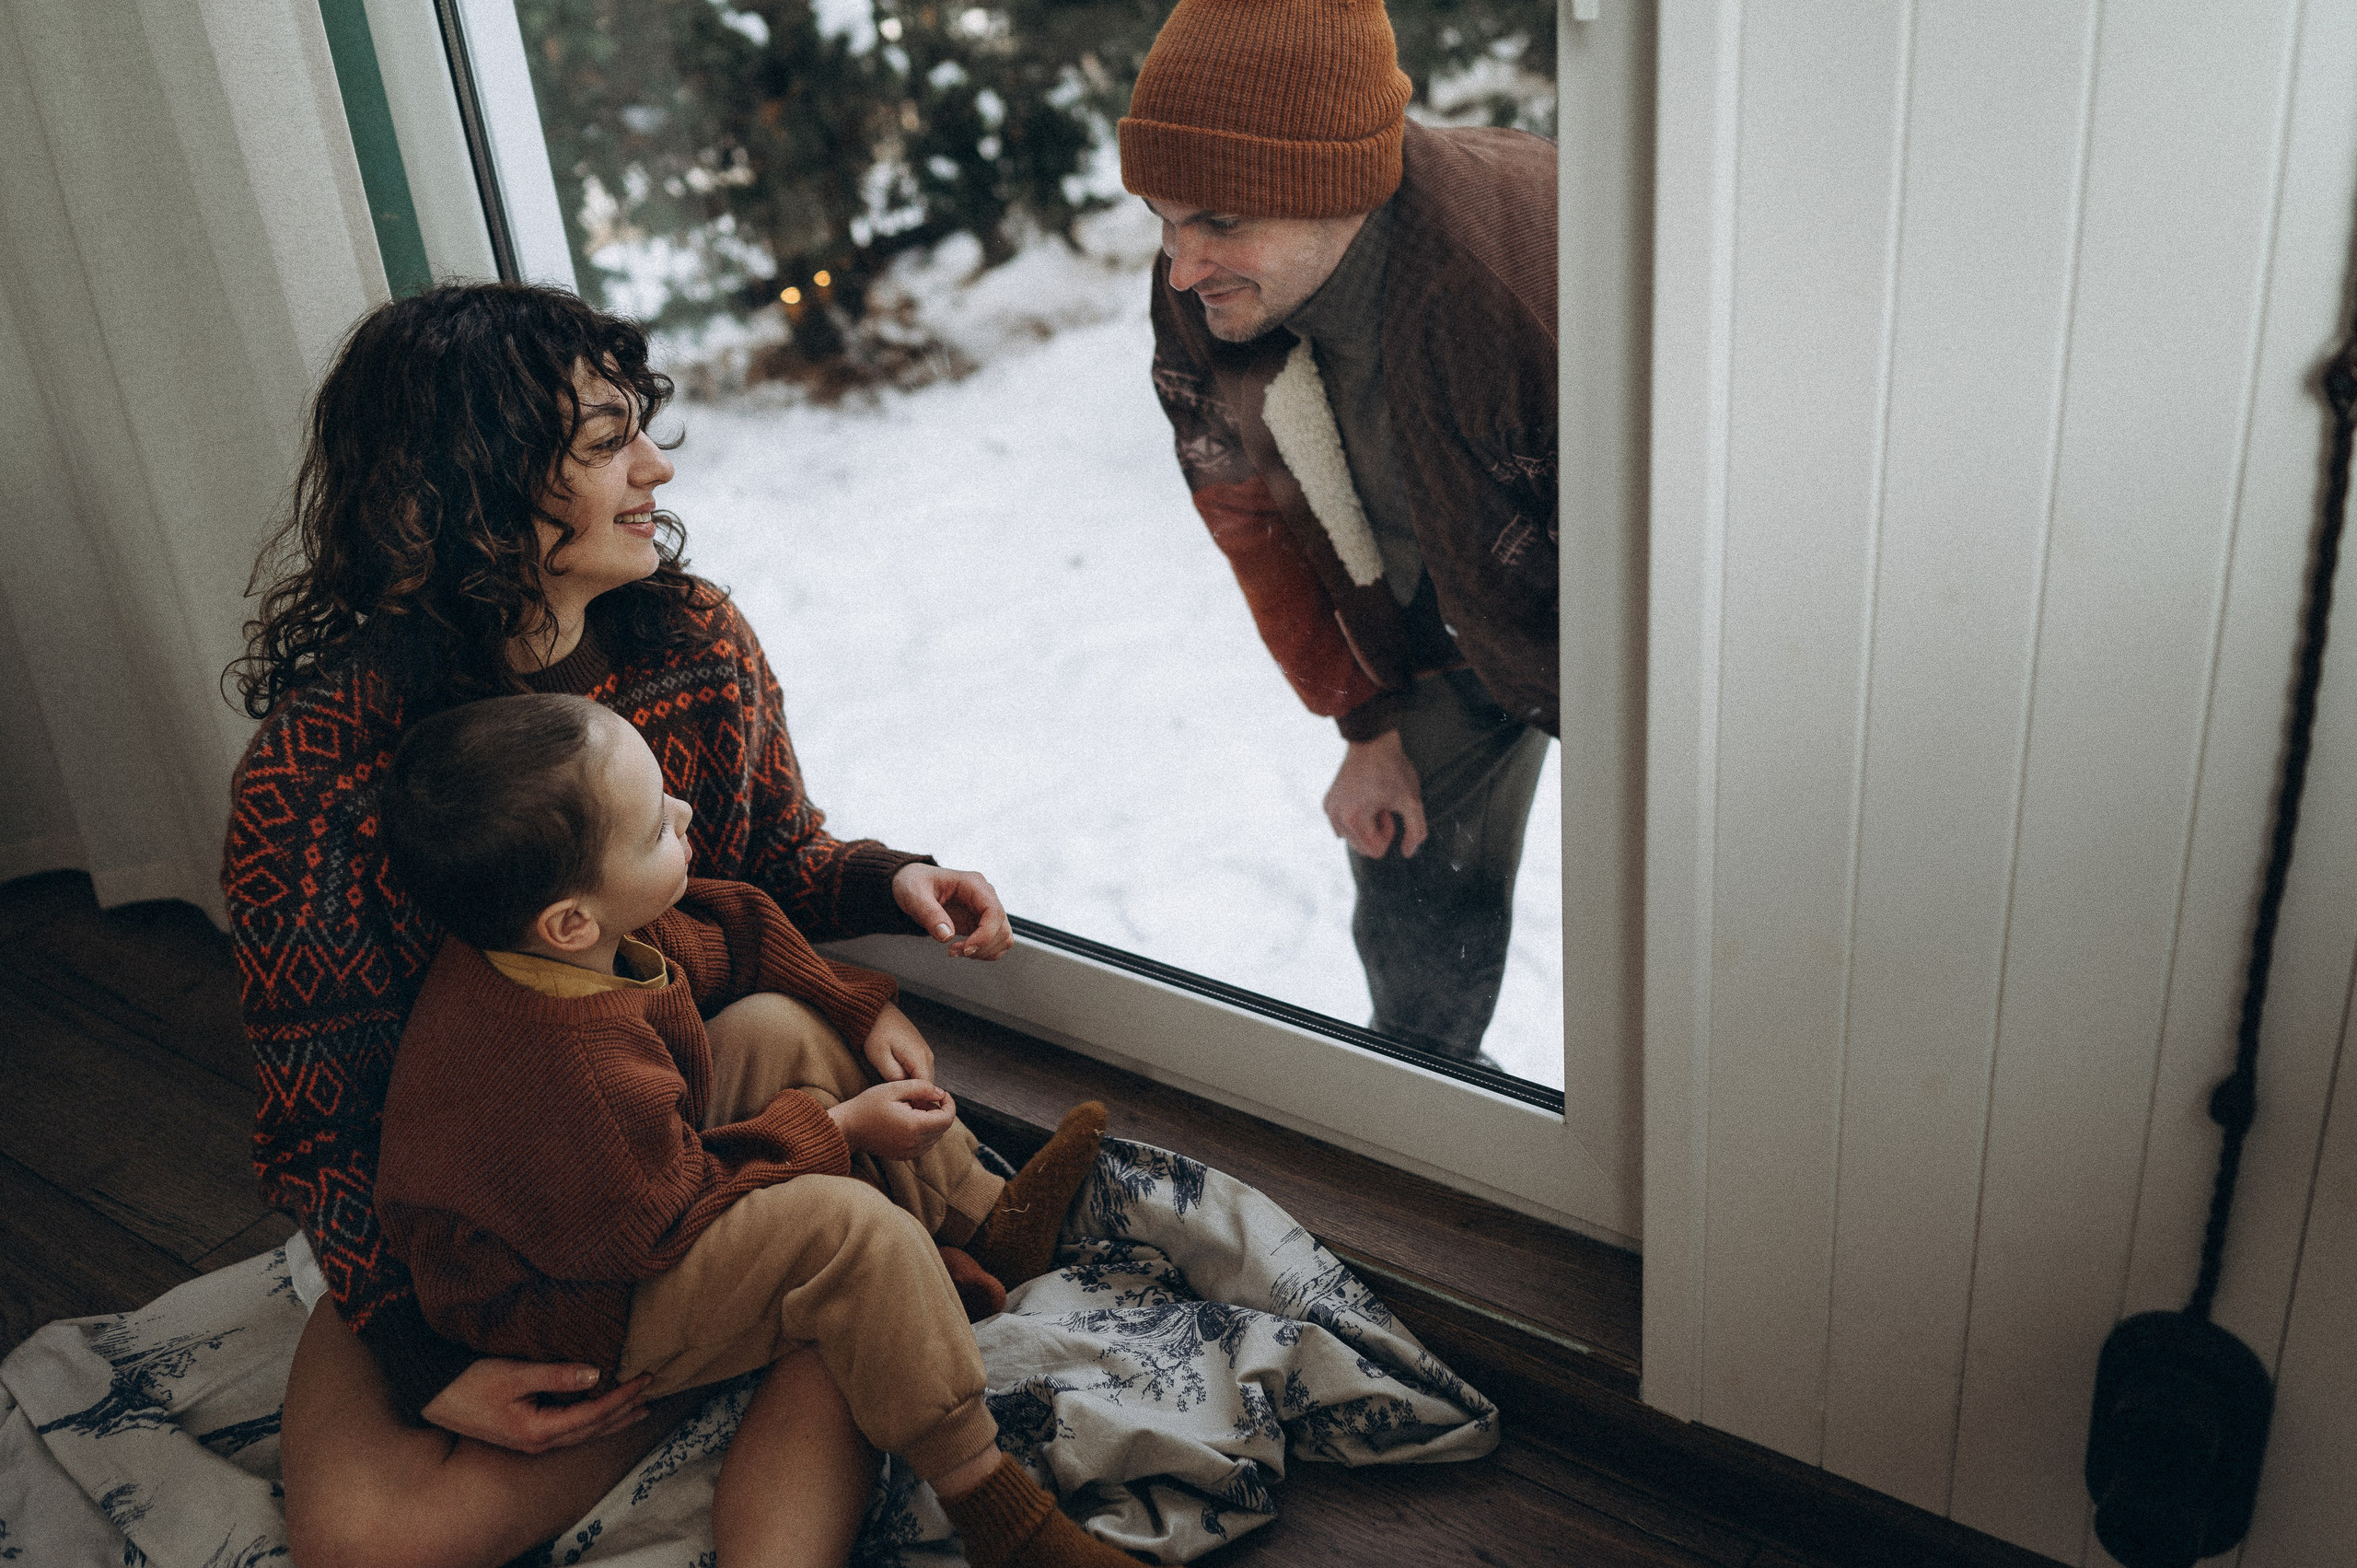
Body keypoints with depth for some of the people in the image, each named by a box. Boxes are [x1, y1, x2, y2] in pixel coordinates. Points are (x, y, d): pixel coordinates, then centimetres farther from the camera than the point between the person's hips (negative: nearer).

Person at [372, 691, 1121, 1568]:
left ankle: (988, 1218, 12)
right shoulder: (575, 1069, -42)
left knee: (779, 1025, 3)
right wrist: (839, 1127, -17)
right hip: (590, 1313, -10)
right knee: (844, 1225, -28)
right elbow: (668, 1217, -26)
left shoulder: (583, 924, -15)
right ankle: (981, 1493, -16)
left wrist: (864, 1007, 1)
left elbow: (729, 936, 6)